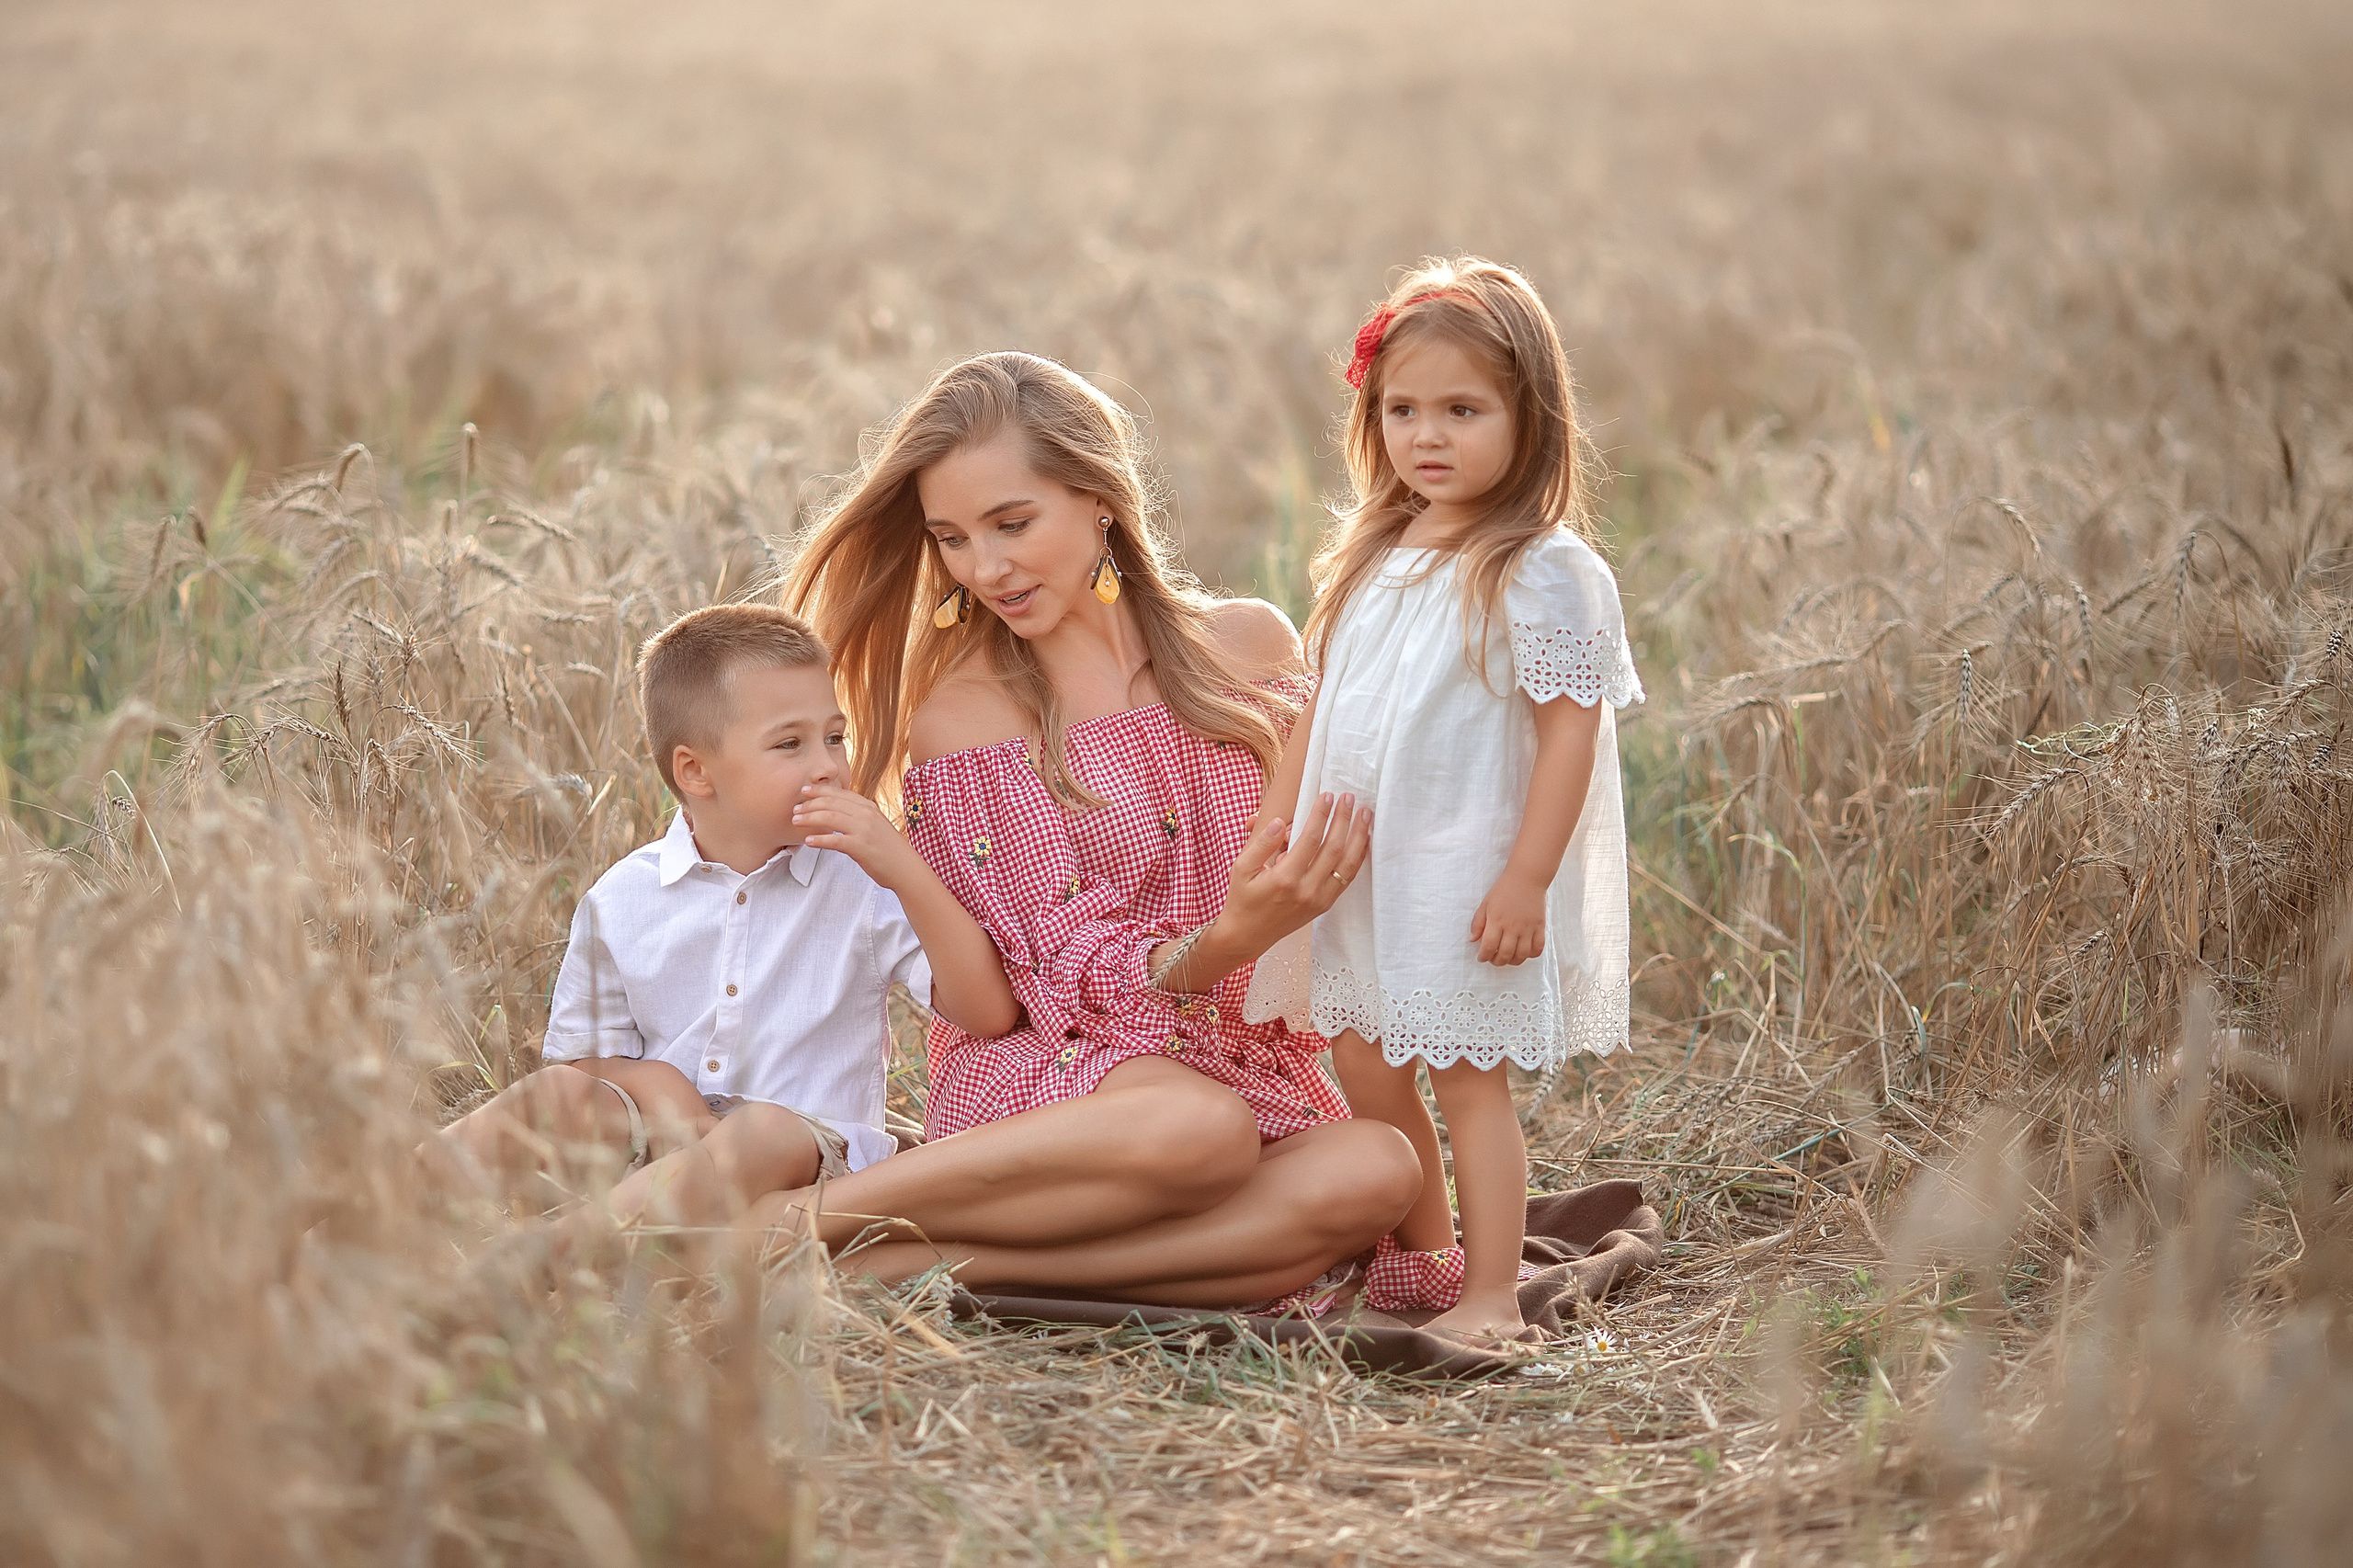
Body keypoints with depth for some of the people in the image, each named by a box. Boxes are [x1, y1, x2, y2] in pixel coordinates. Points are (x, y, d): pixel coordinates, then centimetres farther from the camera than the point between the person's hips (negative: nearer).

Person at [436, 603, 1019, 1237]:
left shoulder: (863, 883, 1)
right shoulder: (622, 900, 5)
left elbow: (991, 1013, -8)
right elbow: (578, 1055, 13)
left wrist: (905, 870, -17)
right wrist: (647, 1080, -11)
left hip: (813, 1159, -3)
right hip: (654, 1145, 3)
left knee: (766, 1129, -35)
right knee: (561, 1094, -24)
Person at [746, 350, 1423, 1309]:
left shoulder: (1249, 648, 7)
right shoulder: (955, 719, -1)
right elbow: (1072, 972, -7)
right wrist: (1228, 942, -27)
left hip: (1257, 1069, 4)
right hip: (1043, 1082, -3)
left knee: (1374, 1175, -32)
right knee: (1198, 1131, -39)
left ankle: (946, 1262, -29)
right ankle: (785, 1220, -28)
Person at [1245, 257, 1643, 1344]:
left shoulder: (1542, 572, -14)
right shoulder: (1374, 557, 9)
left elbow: (1570, 732, -16)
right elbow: (1323, 708, 15)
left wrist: (1526, 880, -21)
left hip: (1469, 878, -8)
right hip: (1357, 872, 8)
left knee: (1467, 1082, -2)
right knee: (1364, 1066, 16)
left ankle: (1491, 1296, 8)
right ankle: (1422, 1257, 33)